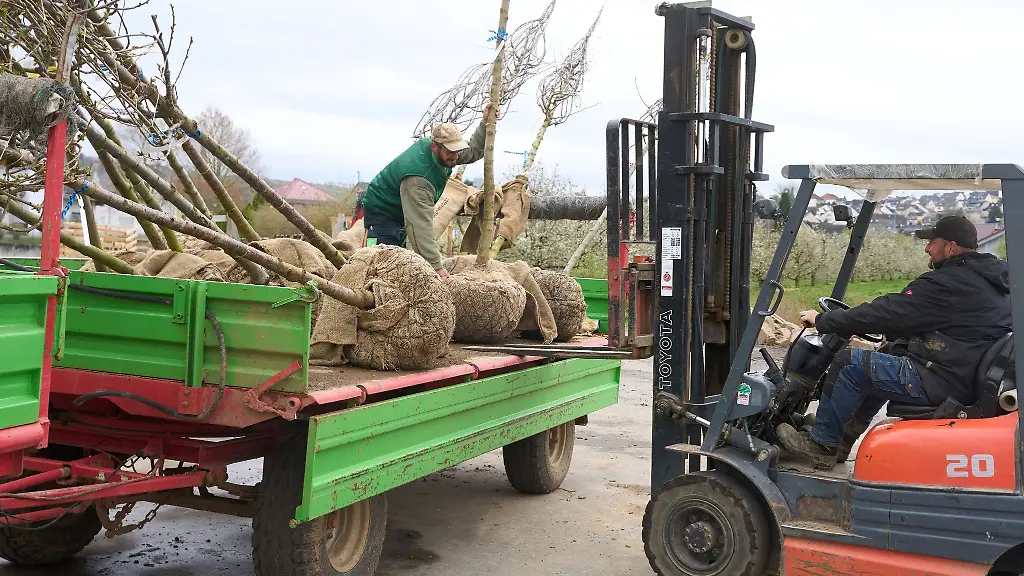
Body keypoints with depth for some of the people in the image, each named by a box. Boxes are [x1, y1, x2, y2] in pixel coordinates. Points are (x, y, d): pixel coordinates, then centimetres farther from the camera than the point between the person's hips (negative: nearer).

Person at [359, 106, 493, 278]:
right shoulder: (417, 180, -38)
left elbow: (473, 152, 8)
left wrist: (485, 124, -10)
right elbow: (421, 226, -41)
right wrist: (436, 266, -44)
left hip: (401, 214, 9)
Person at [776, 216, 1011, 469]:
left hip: (942, 383, -11)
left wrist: (822, 321, -8)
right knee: (886, 355, 26)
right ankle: (844, 438, 25)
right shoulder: (993, 278, 13)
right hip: (973, 379, 11)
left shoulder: (947, 284, -18)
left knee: (850, 363, -7)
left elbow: (886, 314, -16)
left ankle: (820, 444, 6)